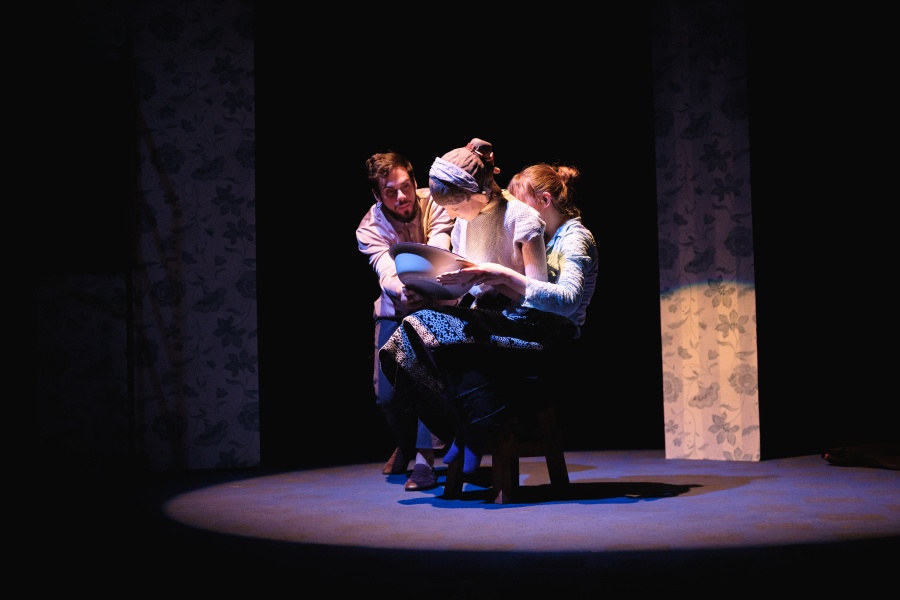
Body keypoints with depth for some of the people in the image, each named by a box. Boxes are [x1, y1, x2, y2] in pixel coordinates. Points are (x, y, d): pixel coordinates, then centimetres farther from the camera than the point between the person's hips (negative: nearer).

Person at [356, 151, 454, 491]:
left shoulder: (434, 205, -16)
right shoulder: (370, 228, -14)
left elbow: (437, 253, -31)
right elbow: (386, 271, -32)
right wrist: (405, 291, -56)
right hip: (394, 310, 2)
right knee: (386, 393, -3)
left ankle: (424, 456, -26)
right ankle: (405, 444, 31)